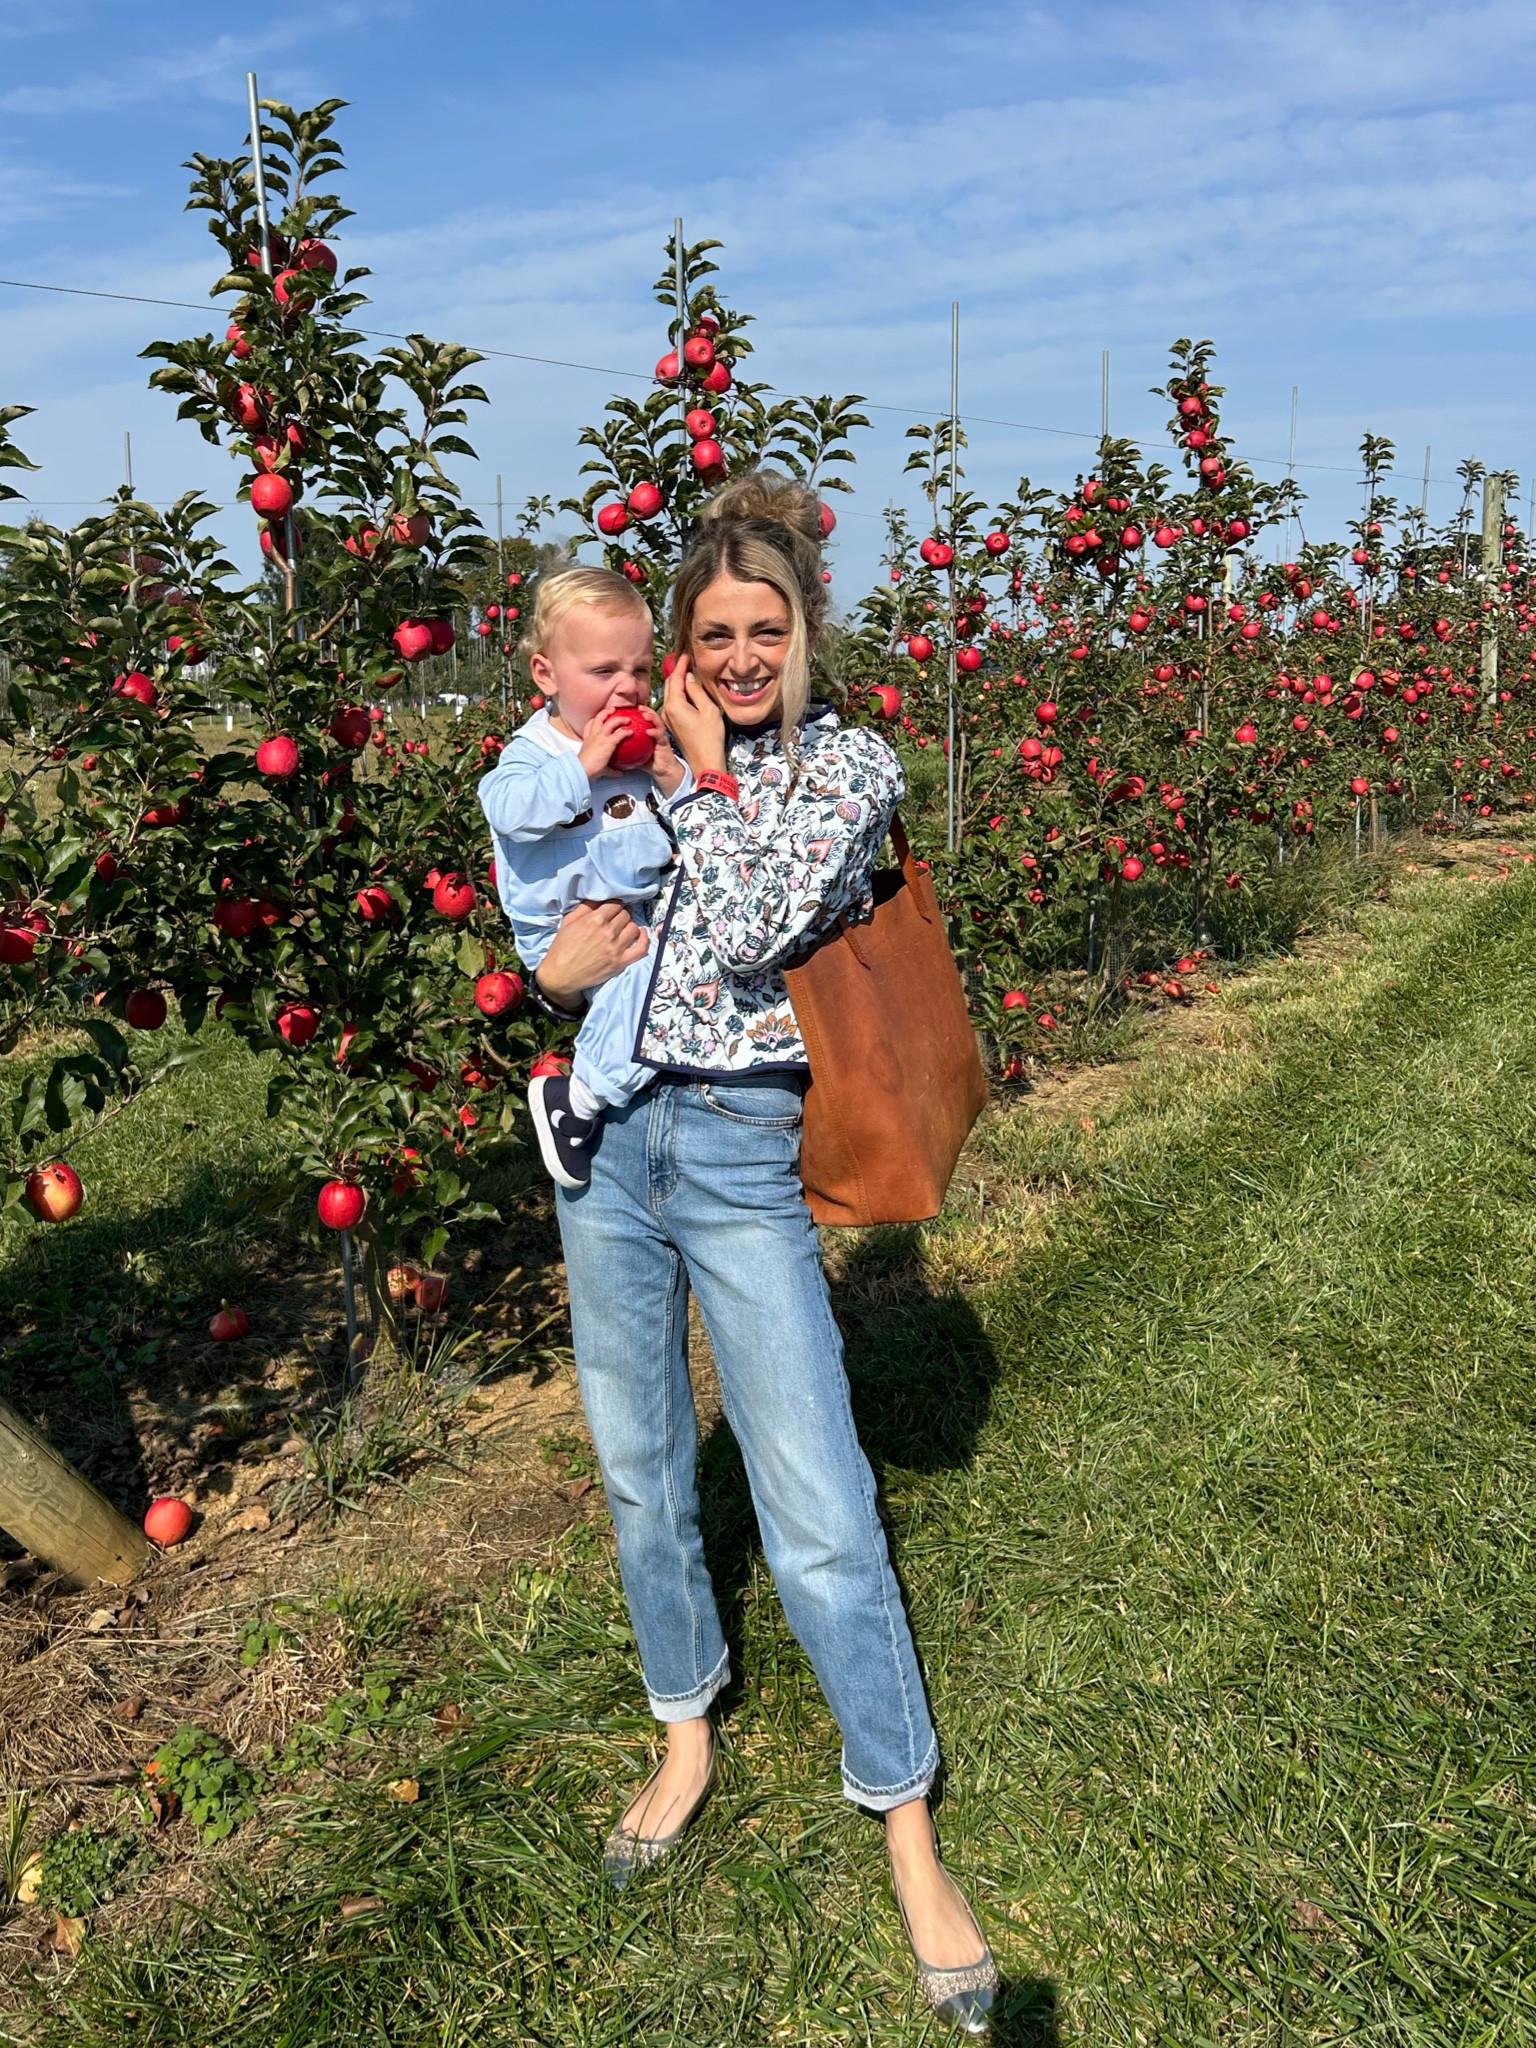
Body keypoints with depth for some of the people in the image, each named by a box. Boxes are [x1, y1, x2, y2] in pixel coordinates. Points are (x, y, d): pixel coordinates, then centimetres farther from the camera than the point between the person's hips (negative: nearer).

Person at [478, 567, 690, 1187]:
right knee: (643, 968, -30)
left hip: (646, 915, 7)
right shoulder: (533, 749, -4)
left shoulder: (652, 742, 10)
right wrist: (583, 766, -25)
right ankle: (579, 1100, -18)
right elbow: (507, 809, -26)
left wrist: (674, 777, -10)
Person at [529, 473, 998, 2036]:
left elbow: (748, 933, -19)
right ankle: (686, 1740, 38)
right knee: (639, 1468, 15)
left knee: (820, 1512, -5)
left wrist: (709, 771, -8)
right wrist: (560, 968, -9)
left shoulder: (851, 764, -3)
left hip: (745, 1153, -4)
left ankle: (909, 1838, 13)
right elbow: (562, 953, 13)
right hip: (607, 1138, 4)